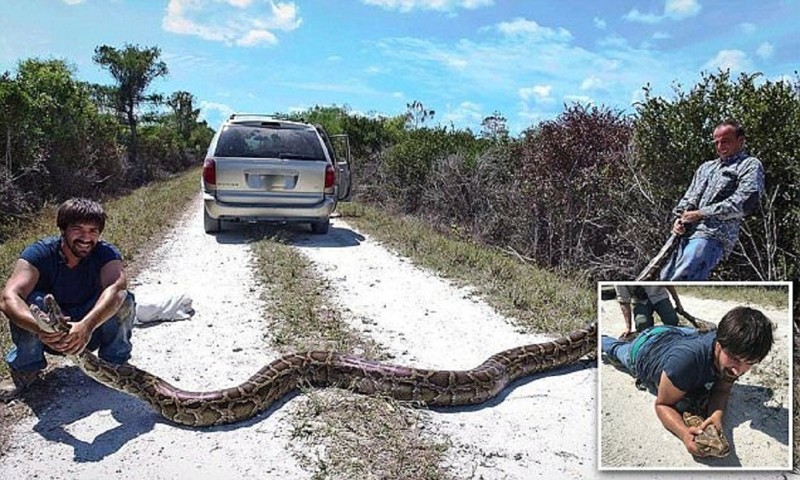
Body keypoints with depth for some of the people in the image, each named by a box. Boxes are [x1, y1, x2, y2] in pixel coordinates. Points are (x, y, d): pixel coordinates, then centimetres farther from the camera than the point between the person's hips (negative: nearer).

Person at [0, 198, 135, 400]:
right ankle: (25, 369, -6)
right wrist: (41, 328, -55)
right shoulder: (39, 253, -19)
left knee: (124, 300, -28)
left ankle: (115, 363, -6)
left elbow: (116, 288, -41)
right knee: (31, 299, -29)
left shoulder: (106, 253, -19)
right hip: (50, 337, 1)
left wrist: (87, 326, -59)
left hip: (91, 331, 0)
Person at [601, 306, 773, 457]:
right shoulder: (688, 358, -52)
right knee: (618, 350, 31)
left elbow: (721, 390, -23)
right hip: (644, 348, -4)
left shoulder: (738, 346, -36)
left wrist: (717, 415, -45)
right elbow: (663, 404, -38)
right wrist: (684, 433, -57)